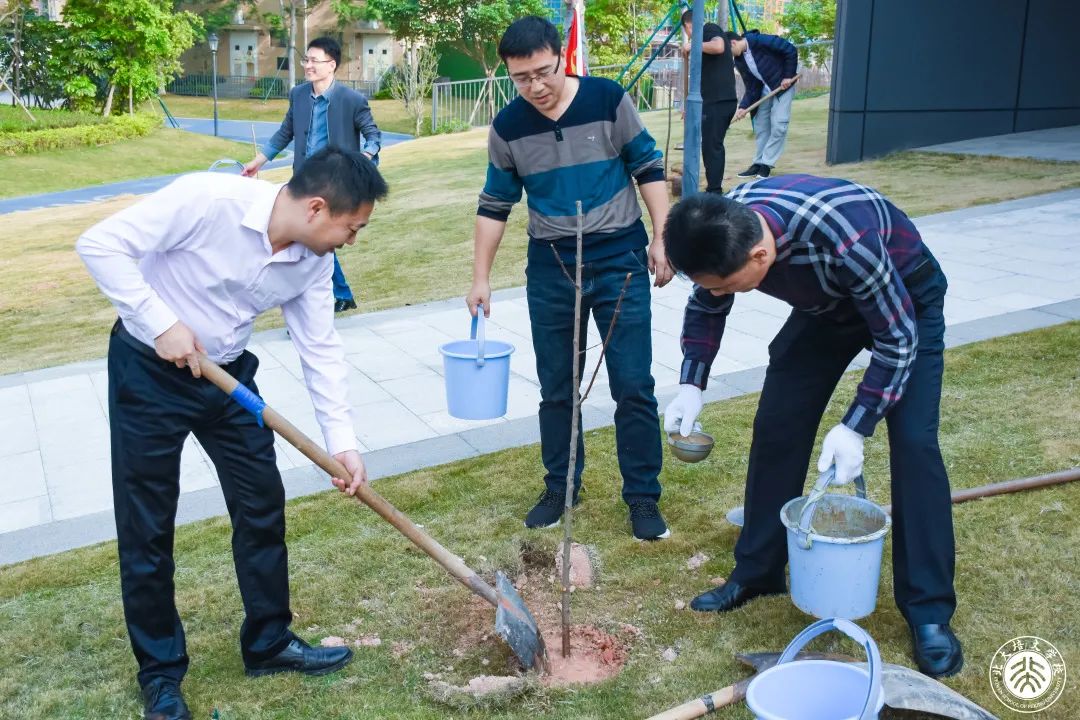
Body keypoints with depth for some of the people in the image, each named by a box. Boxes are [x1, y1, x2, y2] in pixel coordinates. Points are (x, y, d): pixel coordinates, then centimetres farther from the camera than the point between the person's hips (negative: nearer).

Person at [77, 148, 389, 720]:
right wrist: (162, 324, -27)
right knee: (146, 528, 2)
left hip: (227, 373, 6)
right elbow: (100, 244, -24)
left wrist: (342, 443, -8)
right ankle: (160, 672, 20)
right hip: (149, 371, -5)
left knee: (263, 504, 8)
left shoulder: (314, 260, -9)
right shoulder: (207, 199, -28)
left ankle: (269, 642, 26)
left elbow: (321, 349, -3)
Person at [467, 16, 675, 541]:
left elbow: (649, 170, 0)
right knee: (556, 389, 11)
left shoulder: (609, 101, -10)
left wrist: (661, 239, -6)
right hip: (550, 270, 2)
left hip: (620, 261, -2)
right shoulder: (507, 127, -3)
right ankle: (560, 487, 27)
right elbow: (495, 206, 5)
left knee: (633, 386, -1)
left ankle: (643, 496, 12)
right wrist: (481, 278, 2)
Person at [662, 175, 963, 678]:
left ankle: (929, 612, -3)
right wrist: (691, 384, -14)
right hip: (826, 303, 5)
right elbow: (705, 308, -3)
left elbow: (898, 339, -29)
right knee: (776, 428, -1)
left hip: (905, 300, -5)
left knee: (913, 443, -15)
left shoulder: (842, 239, -43)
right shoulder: (723, 232, -26)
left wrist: (855, 428, -30)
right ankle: (757, 572, 15)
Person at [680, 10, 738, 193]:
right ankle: (715, 189, 19)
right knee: (714, 145, 14)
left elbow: (718, 47, -25)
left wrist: (692, 46, -14)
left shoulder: (709, 29, -1)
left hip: (717, 101, -9)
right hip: (725, 99, 9)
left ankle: (714, 192, -4)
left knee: (711, 146, -6)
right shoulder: (705, 37, 25)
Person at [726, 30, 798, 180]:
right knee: (760, 126, 8)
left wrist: (789, 76, -17)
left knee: (778, 125, -11)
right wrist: (743, 107, -14)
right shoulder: (740, 61, -2)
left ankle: (767, 164, -5)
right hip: (764, 91, 7)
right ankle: (759, 163, 16)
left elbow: (791, 50, -19)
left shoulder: (760, 41, -23)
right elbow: (751, 88, 0)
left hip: (783, 86, -7)